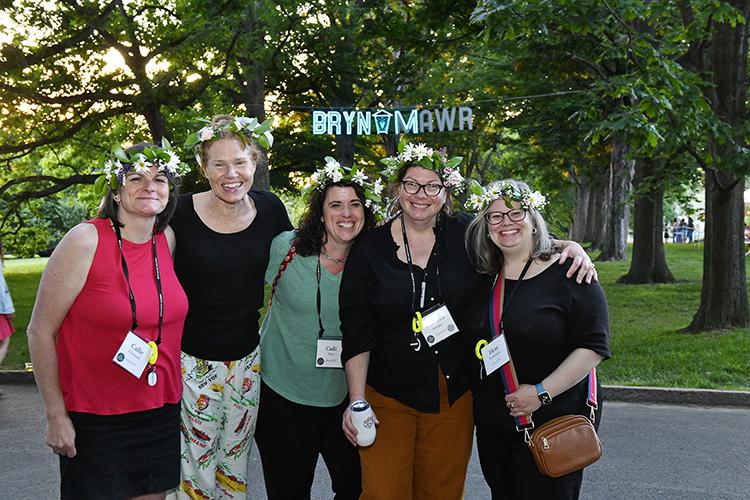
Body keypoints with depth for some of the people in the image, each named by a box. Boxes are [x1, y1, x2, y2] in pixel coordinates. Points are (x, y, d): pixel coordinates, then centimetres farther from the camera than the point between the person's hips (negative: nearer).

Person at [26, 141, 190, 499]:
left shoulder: (167, 239, 2)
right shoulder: (86, 241, -14)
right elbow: (40, 332, -10)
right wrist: (56, 416, -10)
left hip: (162, 412, 5)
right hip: (94, 419, -5)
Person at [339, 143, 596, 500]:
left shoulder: (466, 235, -1)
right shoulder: (369, 249, -3)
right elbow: (356, 333, -4)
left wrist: (570, 247, -10)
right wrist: (356, 400, -11)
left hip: (454, 397, 2)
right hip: (388, 397, -1)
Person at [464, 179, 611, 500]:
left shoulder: (568, 274, -10)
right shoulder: (485, 278, 7)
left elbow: (593, 346, -14)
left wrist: (542, 392, -21)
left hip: (552, 423, -5)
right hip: (492, 426, 6)